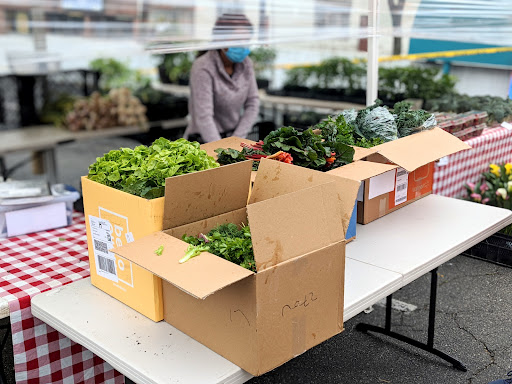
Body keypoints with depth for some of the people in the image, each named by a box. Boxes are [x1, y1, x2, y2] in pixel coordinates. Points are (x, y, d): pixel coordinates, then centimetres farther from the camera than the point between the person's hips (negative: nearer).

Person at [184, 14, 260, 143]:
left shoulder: (246, 63, 2)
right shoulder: (203, 68, -17)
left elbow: (252, 104, 4)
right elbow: (203, 118, -23)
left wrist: (237, 138, -7)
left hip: (234, 136, 5)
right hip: (203, 139, -5)